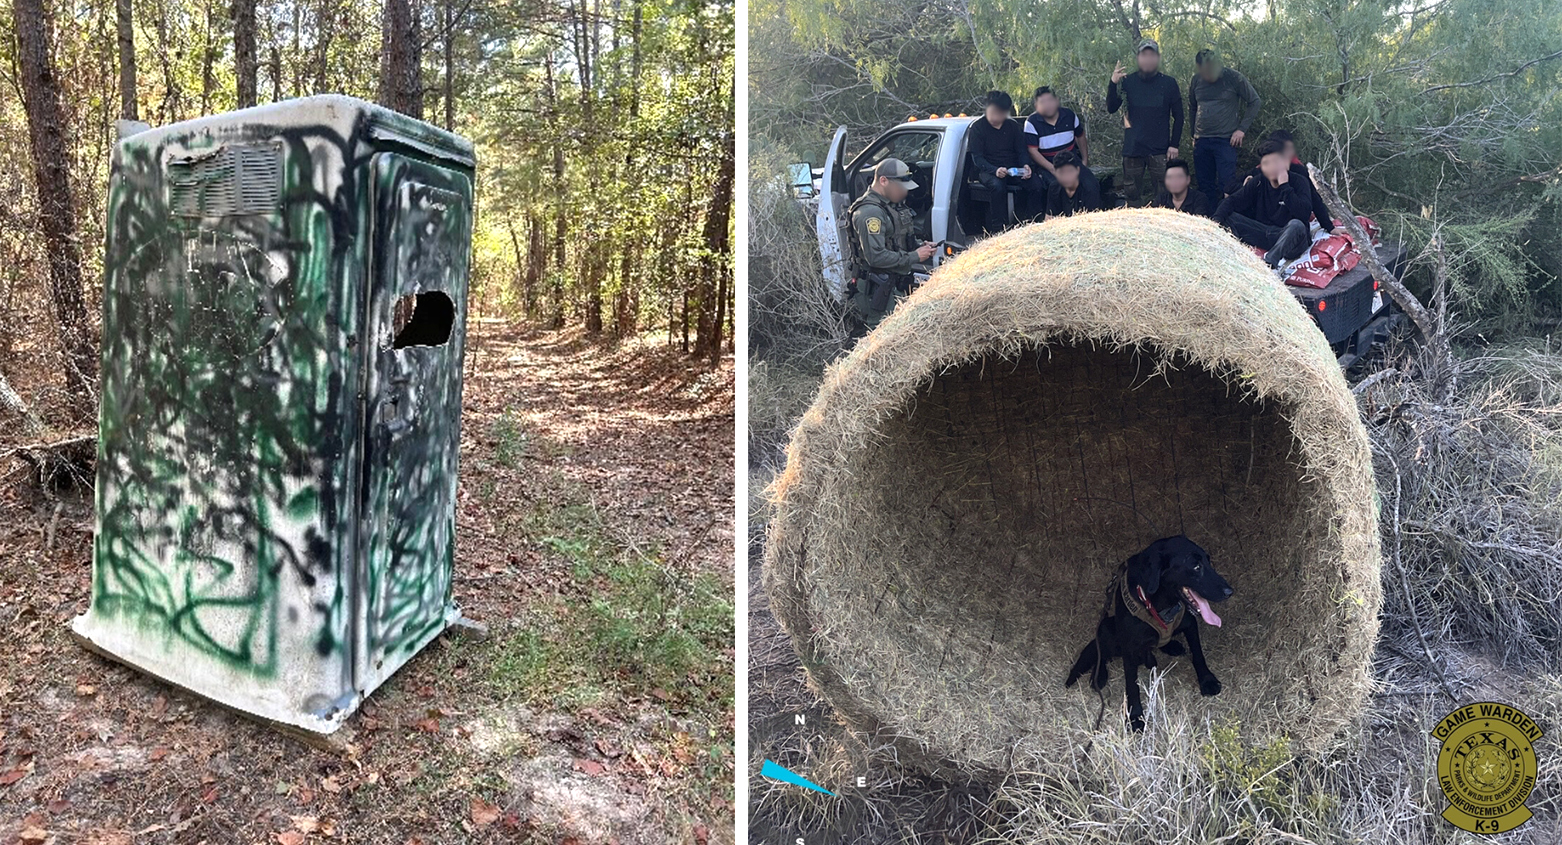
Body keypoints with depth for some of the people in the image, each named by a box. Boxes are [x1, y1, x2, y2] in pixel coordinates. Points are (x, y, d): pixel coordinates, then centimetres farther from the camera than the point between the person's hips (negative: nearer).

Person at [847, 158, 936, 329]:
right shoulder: (870, 212, -19)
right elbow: (876, 256, -26)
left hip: (894, 283, 10)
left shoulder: (891, 205, 14)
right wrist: (914, 257, -19)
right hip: (876, 288, -10)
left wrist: (919, 247, 5)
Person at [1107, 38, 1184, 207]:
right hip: (1132, 148, 1)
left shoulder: (1169, 83, 3)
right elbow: (1111, 109, 0)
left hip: (1160, 149, -1)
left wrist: (1174, 145, 0)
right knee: (1132, 193, 4)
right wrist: (1113, 84, -13)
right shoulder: (1128, 82, 6)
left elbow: (1178, 116, 6)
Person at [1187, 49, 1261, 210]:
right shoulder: (1195, 81, 6)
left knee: (1226, 185, -8)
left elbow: (1255, 102, 2)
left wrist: (1242, 129, -5)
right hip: (1201, 141, 4)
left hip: (1225, 140, -4)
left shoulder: (1234, 78, -5)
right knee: (1205, 186, 7)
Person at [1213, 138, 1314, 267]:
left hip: (1288, 237, -4)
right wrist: (1216, 222, -23)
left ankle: (1268, 263, -47)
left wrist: (1284, 186, -21)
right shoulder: (1258, 183, 5)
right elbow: (1231, 202, -4)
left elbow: (1303, 213, -23)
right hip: (1263, 234, 4)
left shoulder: (1299, 183, -7)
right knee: (1226, 216, -11)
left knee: (1297, 225, -38)